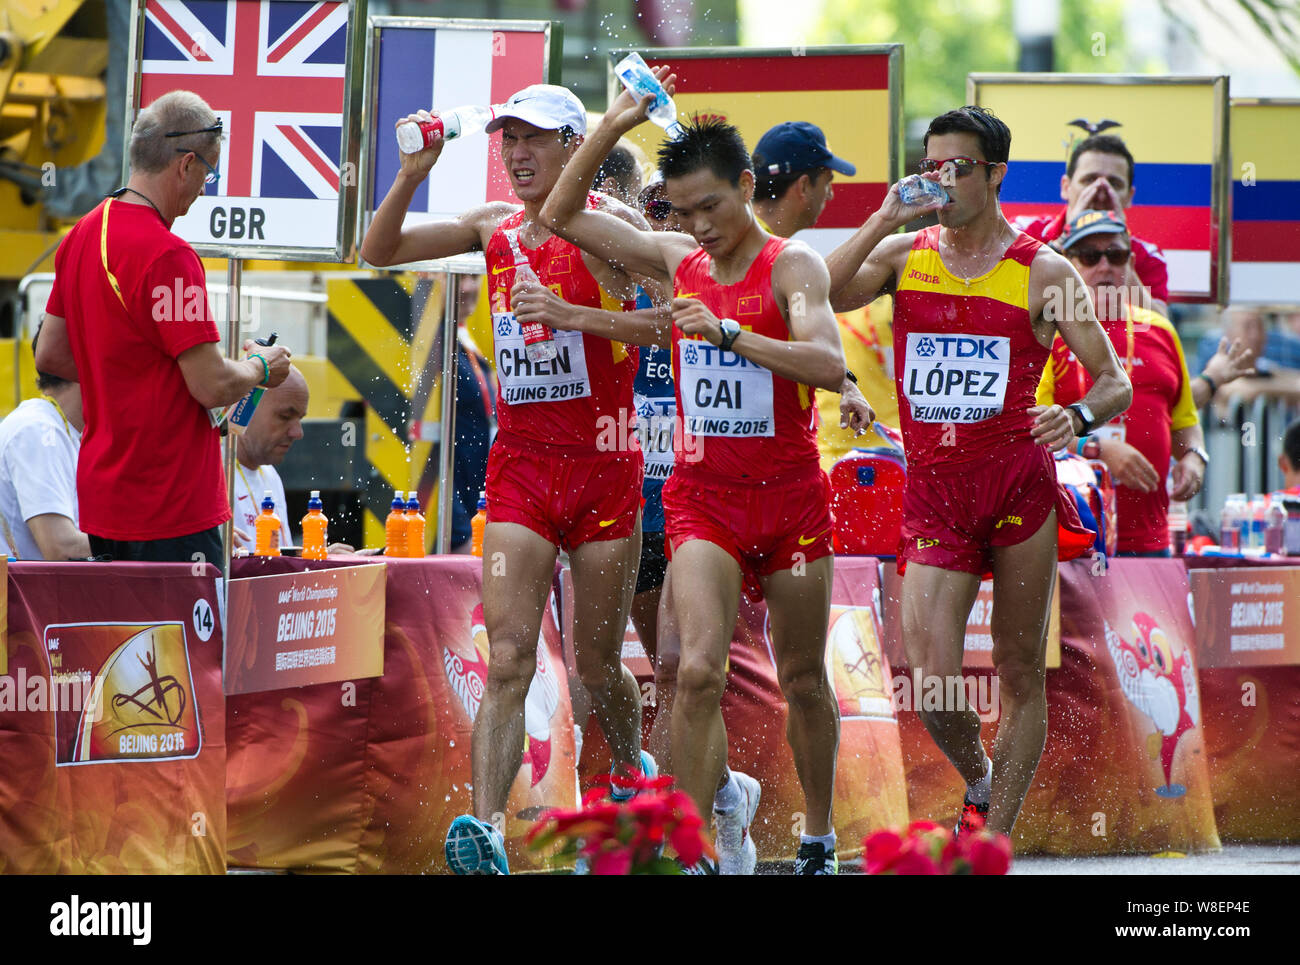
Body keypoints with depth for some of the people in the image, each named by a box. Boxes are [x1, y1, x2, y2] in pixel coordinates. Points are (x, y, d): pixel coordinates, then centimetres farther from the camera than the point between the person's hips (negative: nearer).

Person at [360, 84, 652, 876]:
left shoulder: (610, 223, -5)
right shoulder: (495, 227, 8)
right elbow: (379, 252, 7)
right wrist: (412, 177, -9)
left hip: (603, 467, -3)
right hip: (519, 465, 3)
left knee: (598, 665, 11)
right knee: (508, 659, -12)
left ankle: (634, 775, 40)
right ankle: (486, 829, -23)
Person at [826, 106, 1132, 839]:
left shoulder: (1043, 272, 1)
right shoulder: (902, 254, 8)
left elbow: (1117, 384, 1)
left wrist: (1078, 416, -21)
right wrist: (884, 221, -14)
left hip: (1021, 489, -1)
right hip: (934, 493, 2)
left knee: (1021, 678, 2)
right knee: (932, 688, -7)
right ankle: (977, 782, 23)